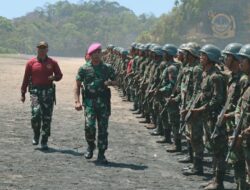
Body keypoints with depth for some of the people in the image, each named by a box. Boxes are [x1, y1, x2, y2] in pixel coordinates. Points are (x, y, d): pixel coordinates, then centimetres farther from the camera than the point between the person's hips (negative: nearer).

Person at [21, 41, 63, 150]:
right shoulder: (31, 63, 5)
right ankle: (36, 135, 11)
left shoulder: (52, 63, 6)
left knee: (47, 117, 1)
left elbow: (59, 75, 14)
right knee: (35, 114, -16)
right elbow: (26, 78, 8)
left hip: (48, 91, 1)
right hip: (35, 91, -1)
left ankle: (44, 142, 10)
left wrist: (54, 77, -10)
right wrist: (23, 93, 6)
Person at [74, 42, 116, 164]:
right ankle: (90, 146, 15)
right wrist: (77, 101, -4)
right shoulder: (84, 69, 2)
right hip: (89, 100, -2)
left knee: (103, 128, 1)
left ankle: (101, 154, 10)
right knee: (89, 125, -15)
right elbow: (77, 85, 6)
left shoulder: (107, 68, 7)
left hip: (103, 101, 2)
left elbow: (114, 82, 18)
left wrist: (110, 83, -6)